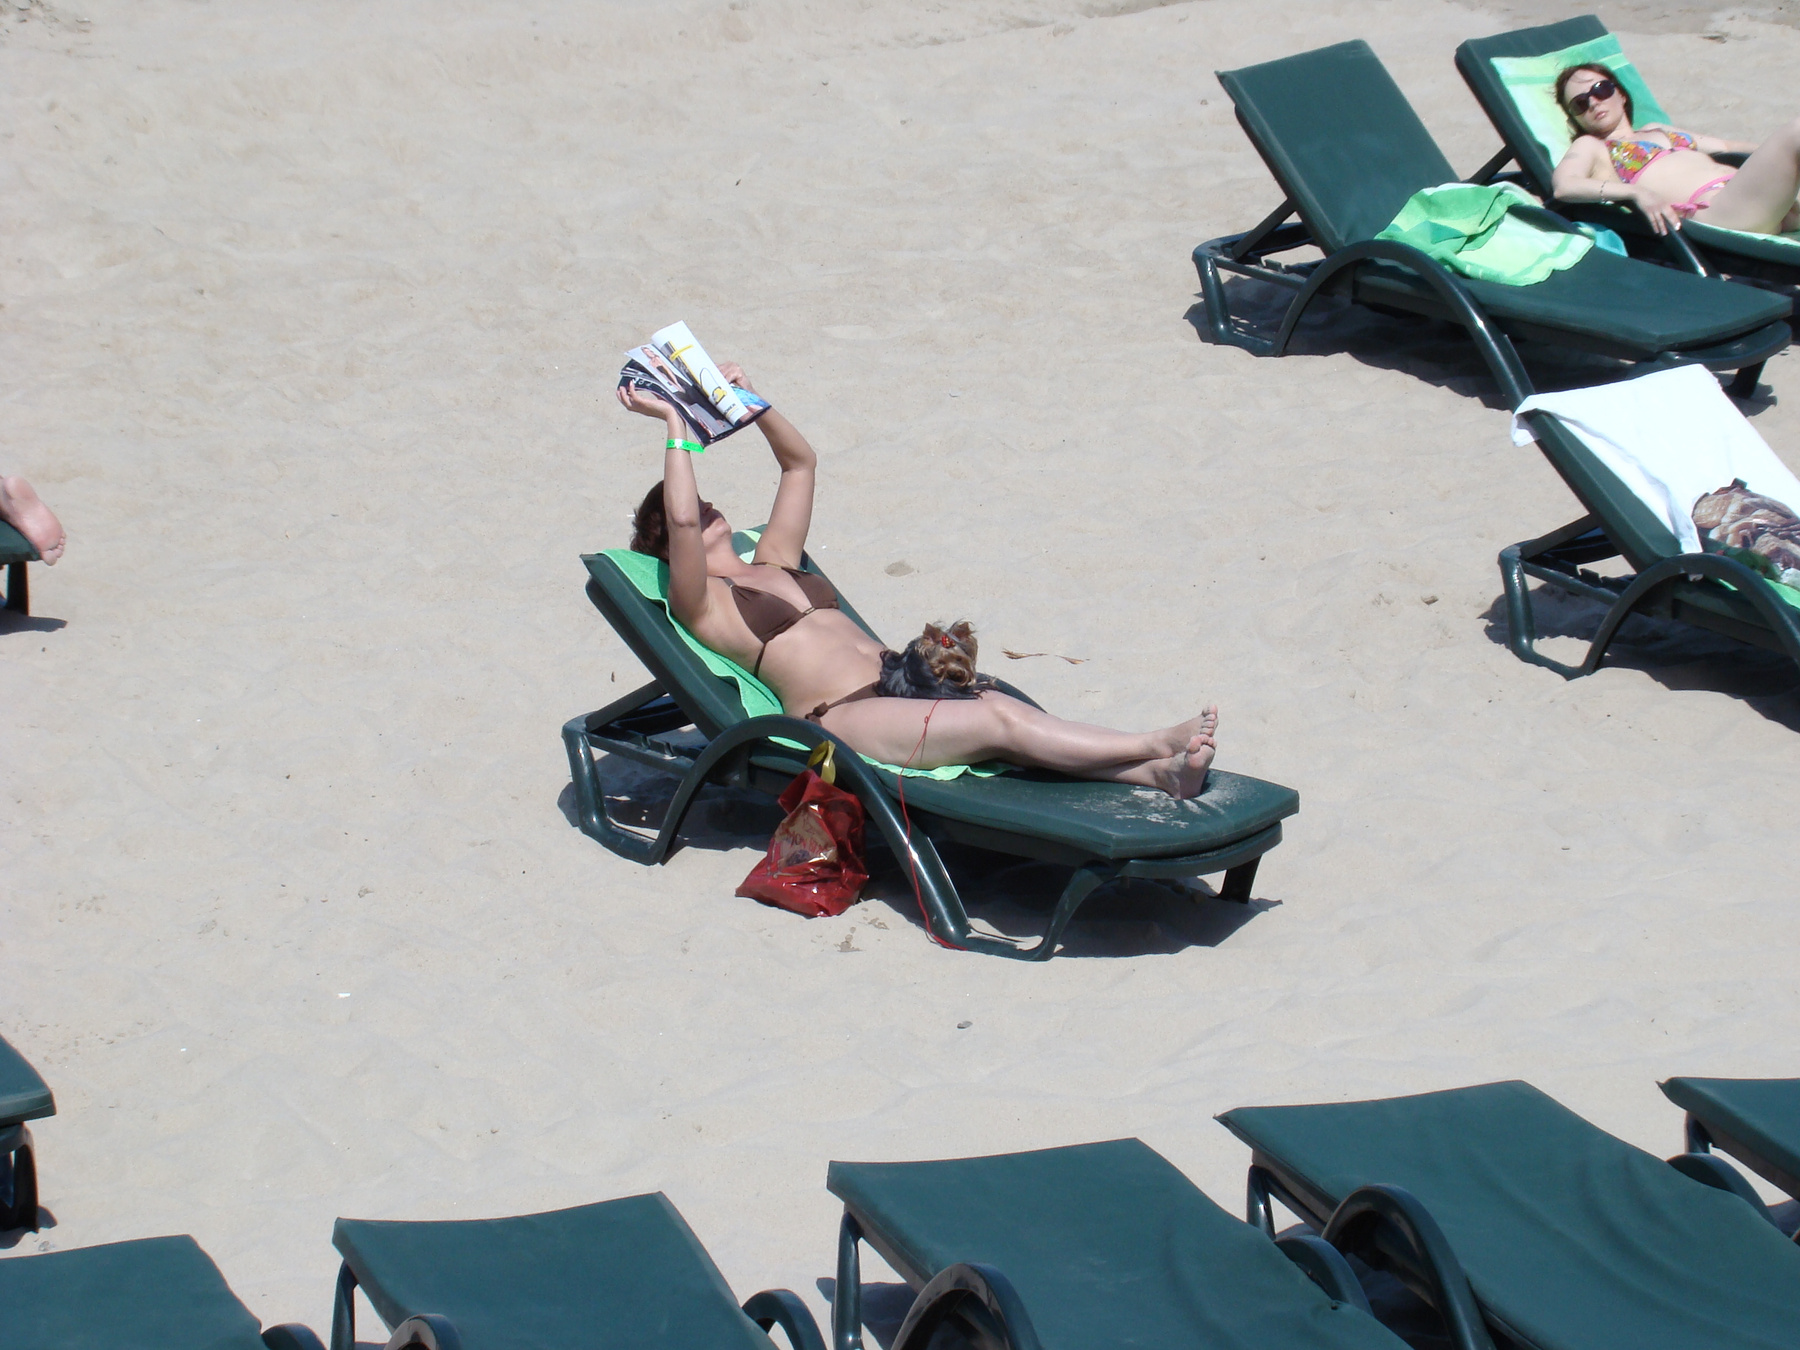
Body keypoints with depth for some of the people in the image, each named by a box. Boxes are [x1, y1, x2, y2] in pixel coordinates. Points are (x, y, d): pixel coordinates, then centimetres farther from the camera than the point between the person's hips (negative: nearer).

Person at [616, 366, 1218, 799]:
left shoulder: (773, 563, 28)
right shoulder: (698, 602, 5)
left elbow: (801, 462, 36)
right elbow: (680, 520, -15)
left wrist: (751, 402, 25)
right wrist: (675, 425, -6)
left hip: (898, 681, 8)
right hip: (840, 718, -8)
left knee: (1002, 706, -22)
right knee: (1000, 723, -26)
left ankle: (1154, 772, -40)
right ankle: (1155, 744, -35)